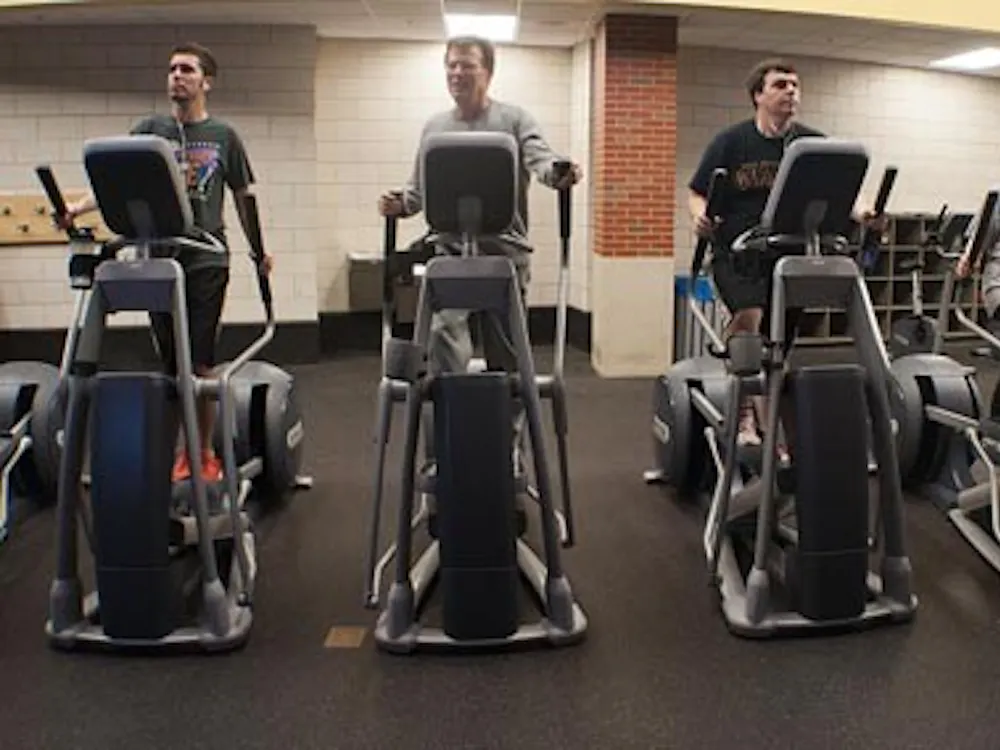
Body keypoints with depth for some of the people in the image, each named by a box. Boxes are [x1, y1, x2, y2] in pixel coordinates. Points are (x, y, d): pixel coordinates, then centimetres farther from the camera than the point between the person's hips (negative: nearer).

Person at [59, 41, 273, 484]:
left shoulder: (223, 136, 7)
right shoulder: (149, 130, 9)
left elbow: (242, 196, 13)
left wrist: (259, 249, 7)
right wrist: (79, 207, -14)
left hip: (206, 261, -2)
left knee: (201, 364, -2)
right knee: (171, 363, 6)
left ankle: (206, 452, 9)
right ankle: (183, 449, 17)